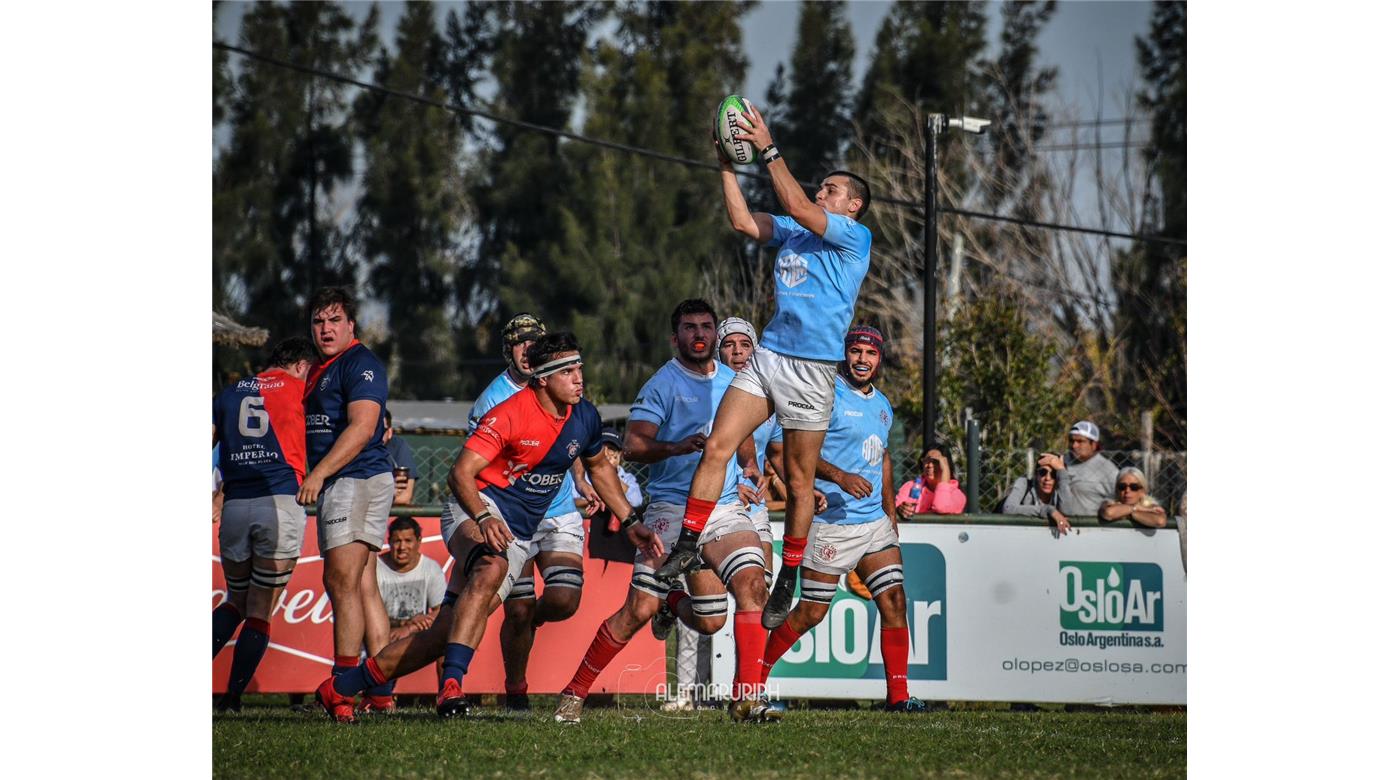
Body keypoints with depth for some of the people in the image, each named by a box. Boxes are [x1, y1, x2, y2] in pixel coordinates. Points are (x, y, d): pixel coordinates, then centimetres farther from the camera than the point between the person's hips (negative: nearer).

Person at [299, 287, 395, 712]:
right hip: (338, 487, 10)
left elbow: (362, 428, -19)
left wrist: (318, 474, -23)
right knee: (363, 586, 7)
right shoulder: (320, 371, 21)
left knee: (342, 581, -12)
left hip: (358, 481, -10)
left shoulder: (360, 364, -9)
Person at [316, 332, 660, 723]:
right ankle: (451, 683, -46)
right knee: (491, 567, -42)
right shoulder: (509, 415, -16)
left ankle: (339, 688, 3)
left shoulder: (585, 418, 5)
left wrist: (630, 521, 24)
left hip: (519, 540, 6)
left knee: (446, 632, -5)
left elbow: (599, 466, 27)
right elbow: (460, 473, -21)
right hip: (479, 511, -6)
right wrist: (483, 518, -39)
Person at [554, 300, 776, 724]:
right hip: (671, 510, -5)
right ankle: (574, 694, 5)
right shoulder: (662, 384, -5)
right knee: (639, 610, -8)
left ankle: (746, 698, -4)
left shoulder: (733, 382, 12)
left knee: (751, 582, -19)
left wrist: (744, 478, 24)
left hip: (725, 508, 5)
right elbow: (632, 447, -15)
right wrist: (677, 447, -30)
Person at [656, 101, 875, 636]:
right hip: (767, 356, 6)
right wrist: (728, 165, 4)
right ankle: (688, 543, -5)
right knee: (717, 446, -9)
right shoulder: (791, 232, 18)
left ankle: (788, 579, 12)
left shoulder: (854, 237, -3)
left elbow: (797, 206, -14)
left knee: (799, 481, 1)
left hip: (811, 369, -6)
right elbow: (744, 221, 10)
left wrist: (769, 149, -13)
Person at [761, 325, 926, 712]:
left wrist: (890, 512, 23)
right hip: (831, 523, -7)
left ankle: (898, 695, -2)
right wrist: (839, 477, -27)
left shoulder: (882, 404, 17)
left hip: (875, 523, 7)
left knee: (893, 601, -4)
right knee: (812, 612, -3)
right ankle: (755, 676, 13)